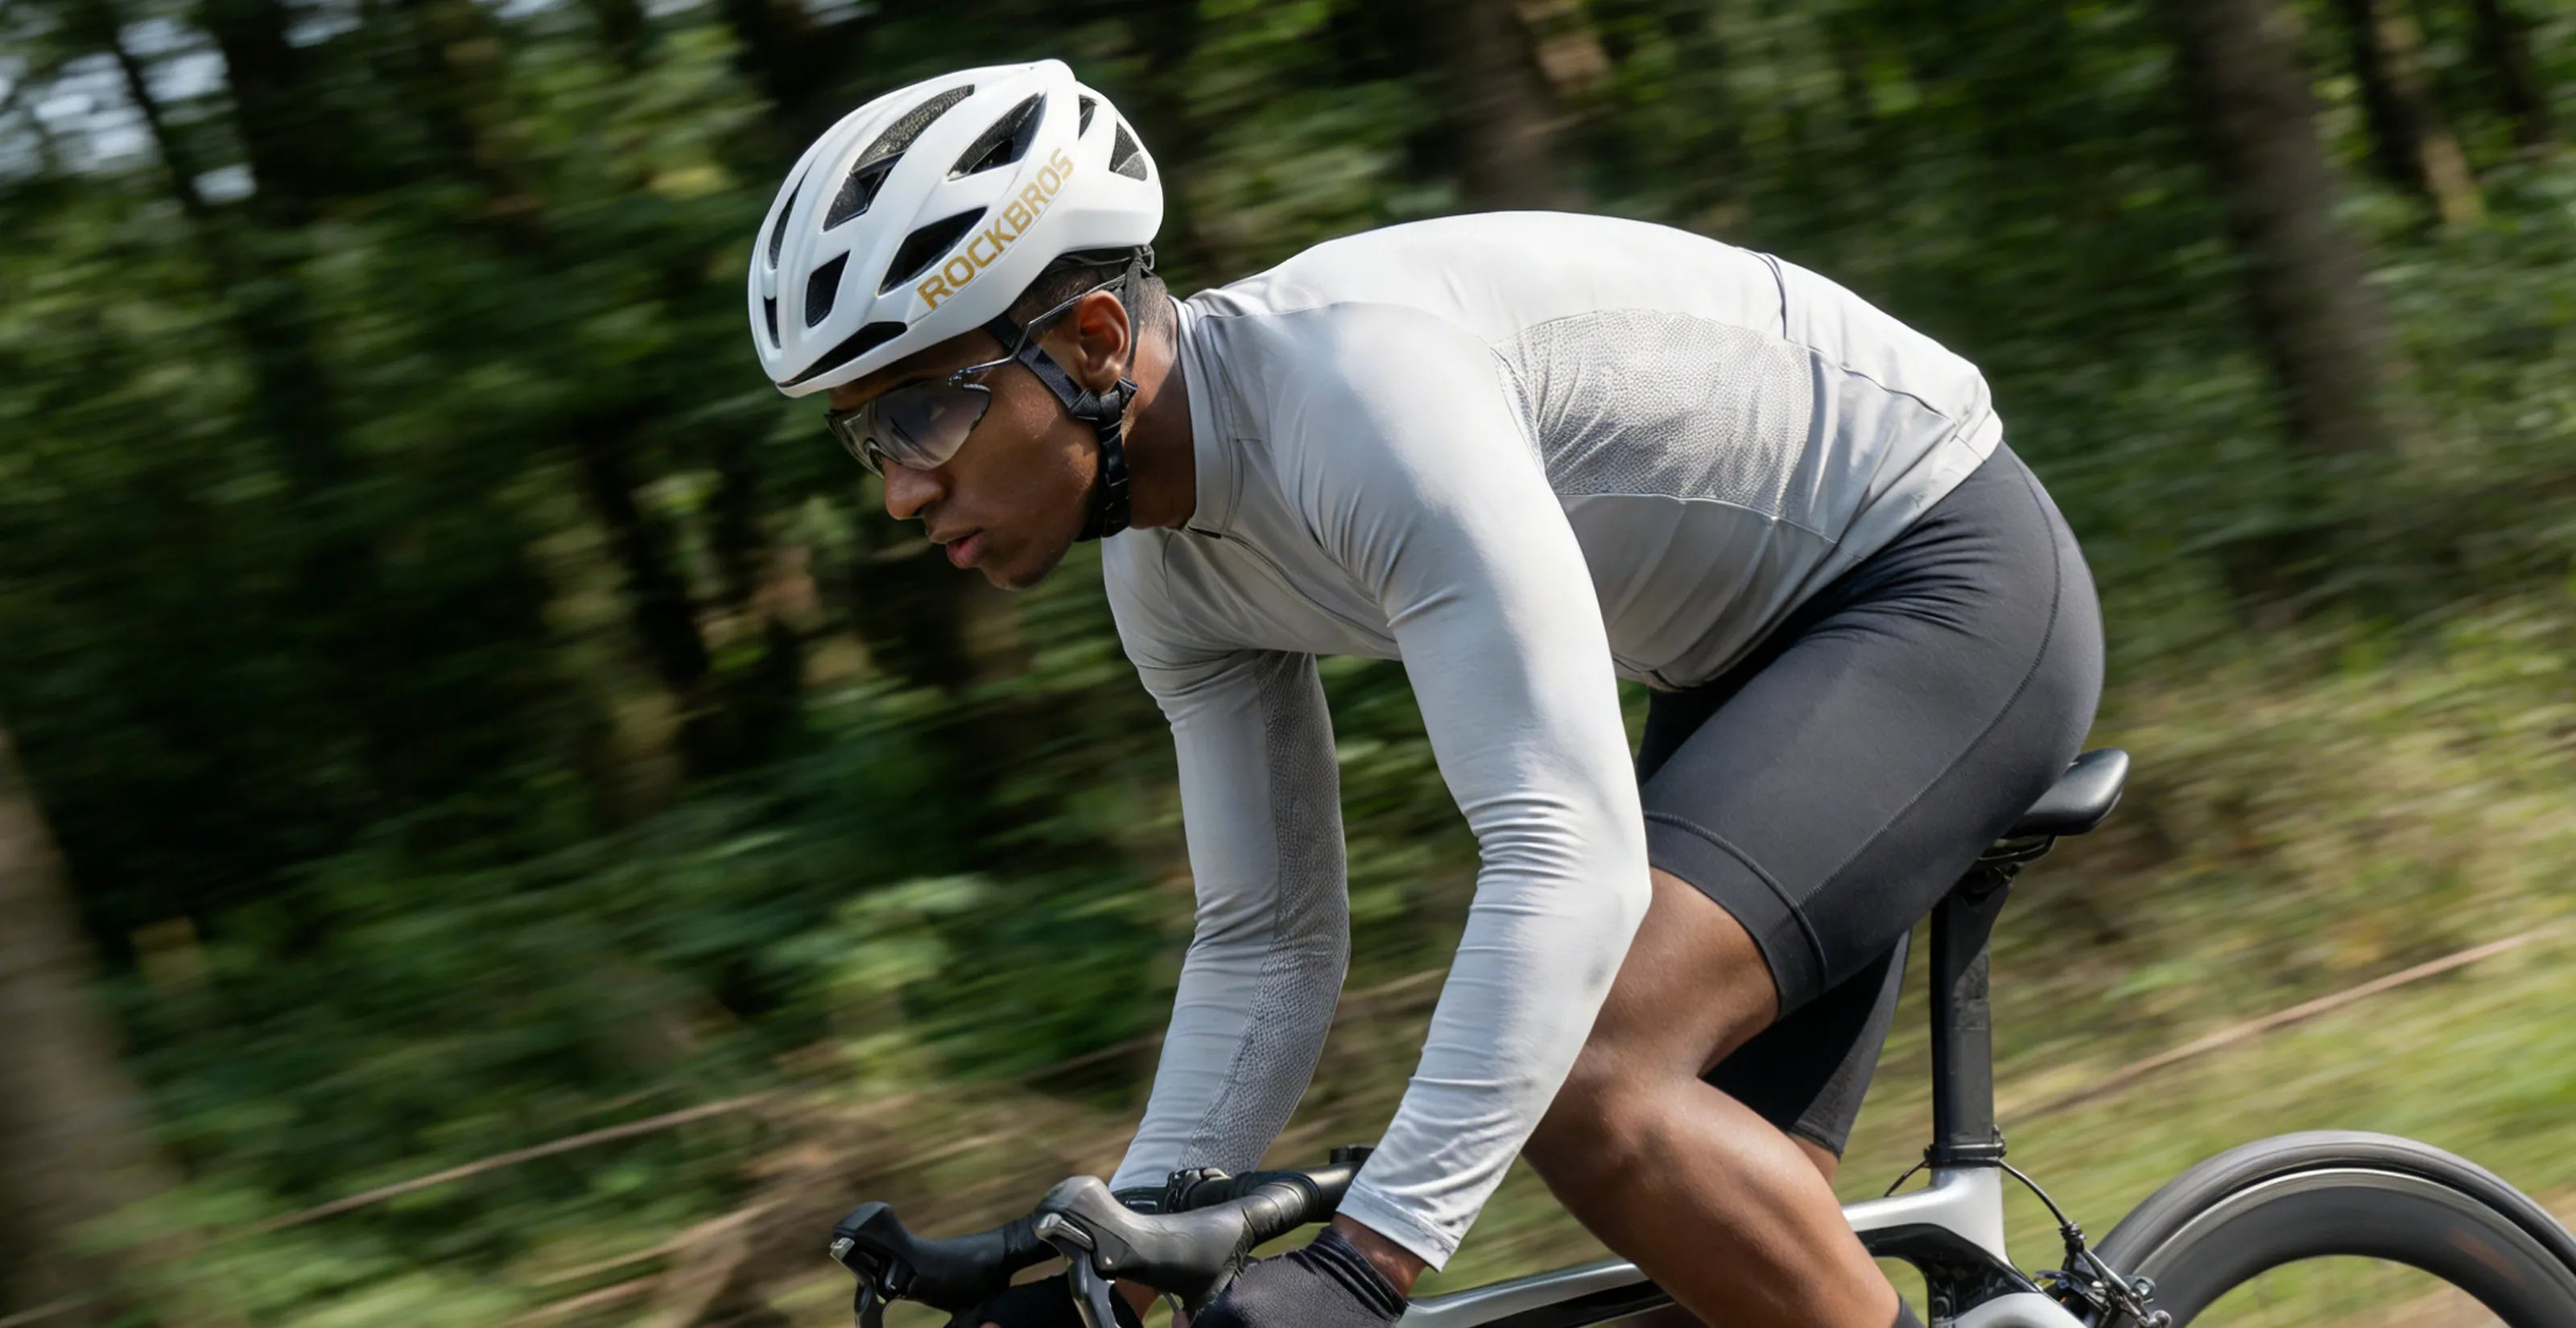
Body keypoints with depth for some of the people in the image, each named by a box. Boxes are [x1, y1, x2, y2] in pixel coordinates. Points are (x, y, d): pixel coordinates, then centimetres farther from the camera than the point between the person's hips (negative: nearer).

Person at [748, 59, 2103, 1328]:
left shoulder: (1360, 386, -33)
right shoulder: (1169, 570, -4)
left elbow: (1567, 860, -40)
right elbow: (1267, 946, 6)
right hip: (1765, 642, 9)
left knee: (1589, 1086, -27)